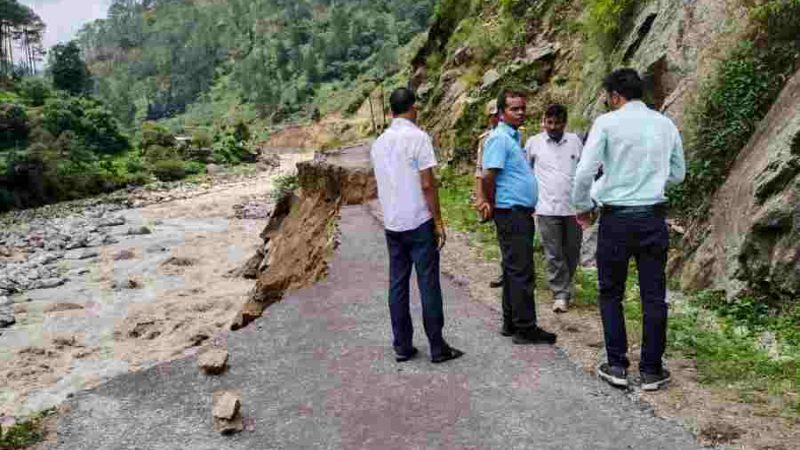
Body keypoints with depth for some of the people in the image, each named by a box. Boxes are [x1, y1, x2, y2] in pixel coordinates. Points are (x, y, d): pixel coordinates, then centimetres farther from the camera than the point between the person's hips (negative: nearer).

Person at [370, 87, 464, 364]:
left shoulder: (379, 143, 9)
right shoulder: (418, 137, -11)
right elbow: (427, 184, -13)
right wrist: (438, 222, -8)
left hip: (392, 224, 6)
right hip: (419, 223, -6)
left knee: (397, 285, 9)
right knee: (428, 285, 1)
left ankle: (402, 347, 14)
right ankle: (437, 348, 8)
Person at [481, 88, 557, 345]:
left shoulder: (515, 137, 17)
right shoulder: (500, 138, -14)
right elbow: (488, 175, -21)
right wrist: (492, 204, -7)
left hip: (520, 214, 10)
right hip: (511, 213, -10)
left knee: (514, 269, 13)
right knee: (521, 271, -6)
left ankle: (511, 322, 22)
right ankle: (525, 329, 0)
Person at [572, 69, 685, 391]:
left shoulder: (607, 123, -6)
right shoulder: (665, 124, 8)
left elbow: (585, 171, -13)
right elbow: (678, 174, 15)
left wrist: (582, 206, 2)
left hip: (616, 218, -3)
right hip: (654, 217, 4)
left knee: (611, 294, 11)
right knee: (653, 296, 9)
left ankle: (617, 366, 13)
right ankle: (651, 370, 16)